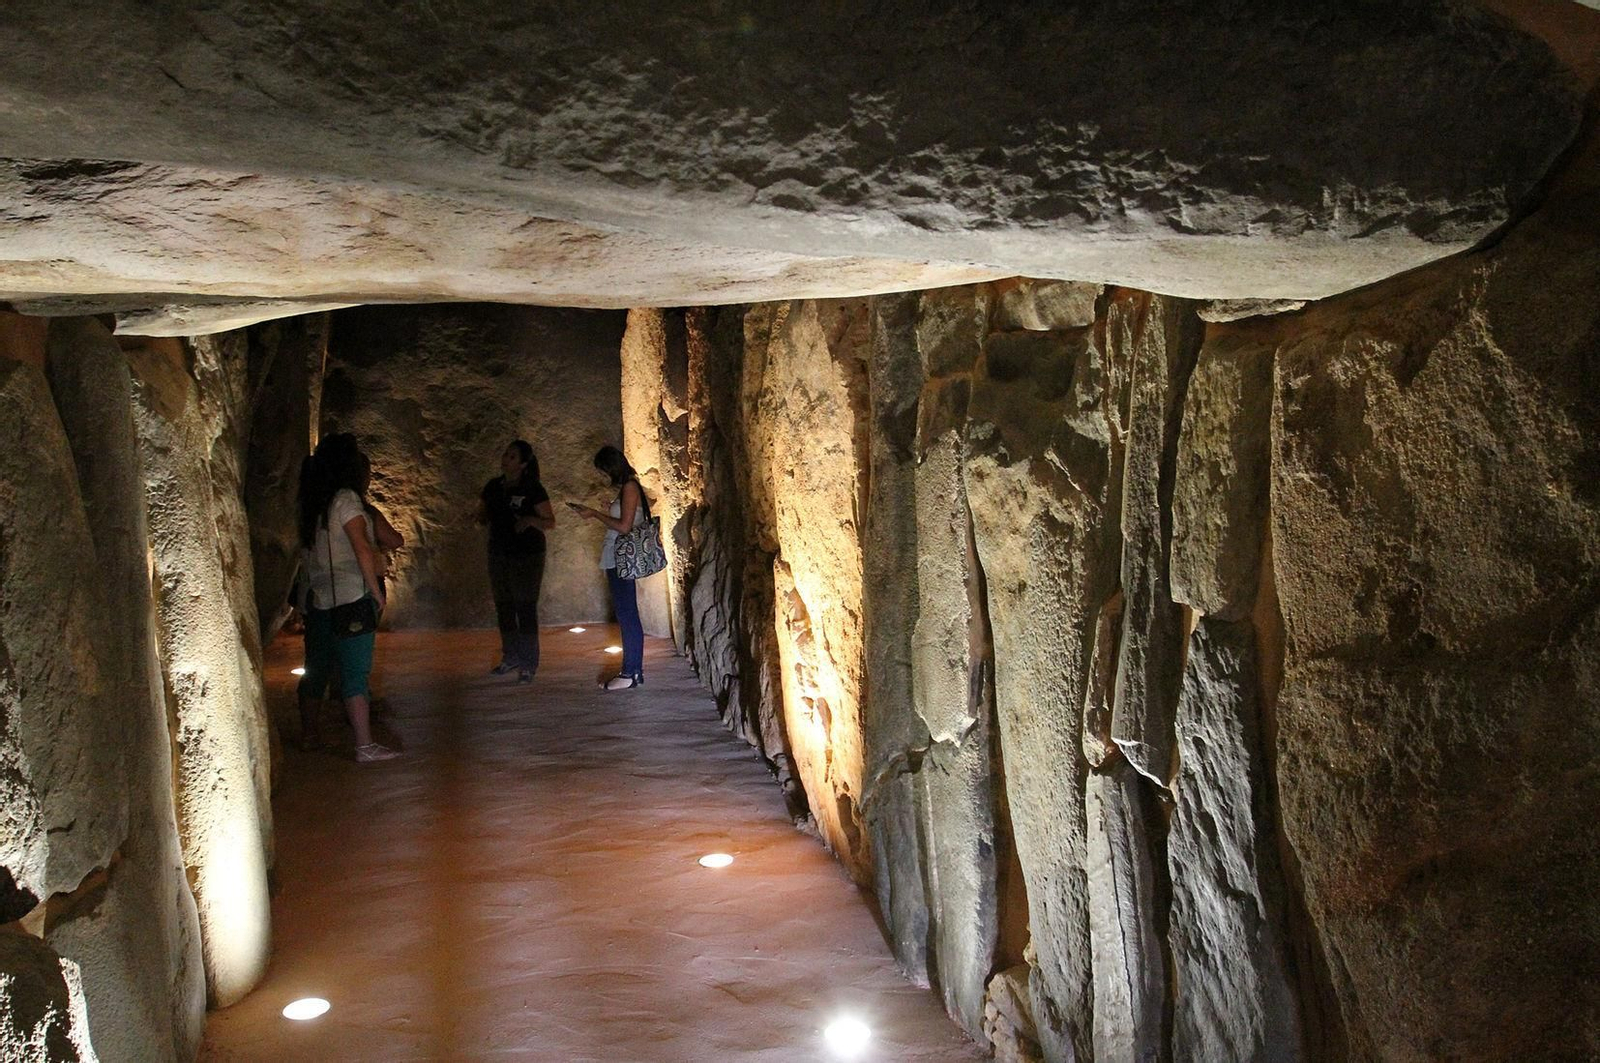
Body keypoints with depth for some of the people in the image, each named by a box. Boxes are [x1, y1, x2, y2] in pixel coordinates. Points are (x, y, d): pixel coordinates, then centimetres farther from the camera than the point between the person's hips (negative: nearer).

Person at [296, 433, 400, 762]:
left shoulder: (310, 503, 10)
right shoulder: (346, 499, -12)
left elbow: (305, 552, 11)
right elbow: (363, 549, -17)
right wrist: (377, 591, -9)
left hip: (316, 599, 7)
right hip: (350, 598, -7)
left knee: (316, 669, 17)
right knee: (355, 673, -6)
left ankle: (309, 734, 29)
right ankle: (365, 746, -5)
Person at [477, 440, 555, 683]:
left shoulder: (533, 490, -10)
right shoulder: (493, 487, 6)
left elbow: (550, 522, -9)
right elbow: (482, 515, 17)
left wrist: (530, 520, -27)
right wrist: (479, 518, -6)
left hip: (527, 557, -6)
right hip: (499, 555, 6)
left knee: (526, 608, -4)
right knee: (503, 607, 12)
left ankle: (528, 664, 2)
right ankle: (510, 656, 26)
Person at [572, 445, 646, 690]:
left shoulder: (630, 487, -11)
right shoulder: (626, 488, 16)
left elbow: (624, 526, -18)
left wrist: (595, 514, -11)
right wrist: (593, 513, 17)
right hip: (617, 561, 10)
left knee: (626, 615, -7)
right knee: (626, 615, 11)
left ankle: (631, 673, -5)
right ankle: (633, 670, 15)